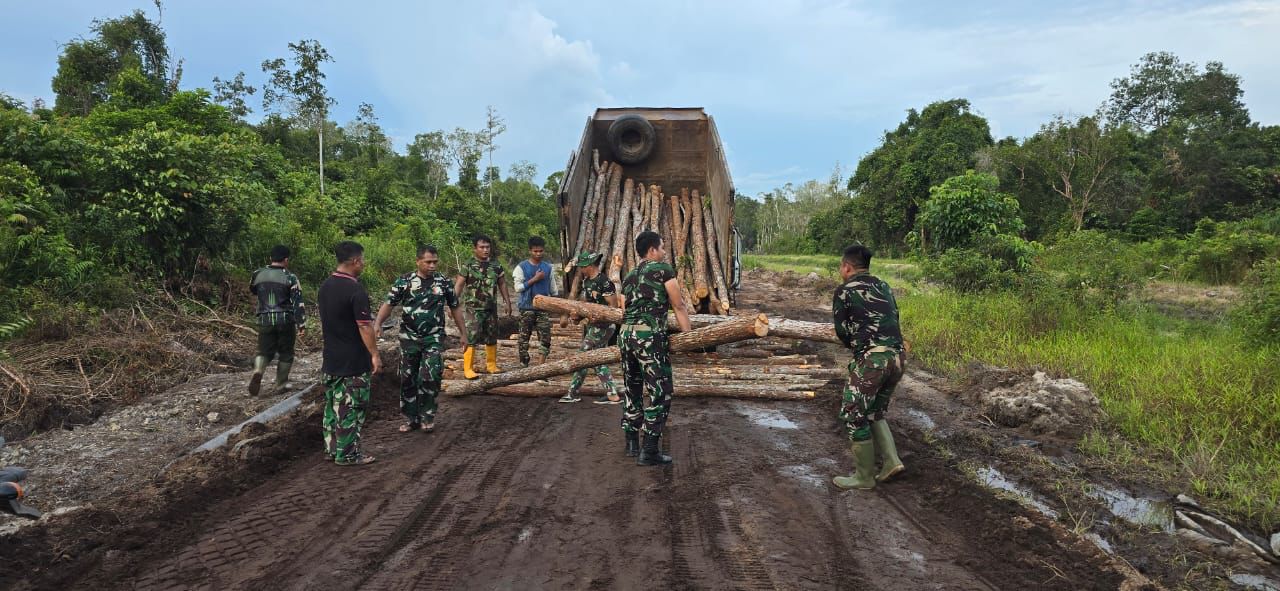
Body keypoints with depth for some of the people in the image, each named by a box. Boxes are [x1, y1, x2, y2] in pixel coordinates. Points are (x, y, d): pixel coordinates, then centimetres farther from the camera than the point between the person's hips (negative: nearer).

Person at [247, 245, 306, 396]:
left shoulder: (258, 274, 4)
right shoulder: (290, 278, -7)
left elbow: (252, 290, 25)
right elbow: (298, 303, -11)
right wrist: (302, 324, -10)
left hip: (265, 320, 3)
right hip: (286, 321, -3)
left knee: (265, 351, 10)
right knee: (285, 353, 13)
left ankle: (258, 371, -19)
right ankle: (281, 383, 20)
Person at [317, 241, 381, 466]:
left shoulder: (324, 287, 7)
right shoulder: (355, 290, -20)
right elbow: (365, 326, -20)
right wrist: (374, 354, -13)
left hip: (331, 359, 8)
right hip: (354, 362, -8)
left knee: (332, 403, 16)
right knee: (351, 407, 0)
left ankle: (332, 447, 24)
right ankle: (347, 454, 5)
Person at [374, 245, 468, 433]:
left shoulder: (444, 282, 0)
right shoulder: (404, 281, -3)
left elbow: (455, 308, 9)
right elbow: (388, 304, -6)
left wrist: (463, 334, 8)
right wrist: (377, 323, -24)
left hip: (434, 338, -1)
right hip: (409, 338, 1)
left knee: (430, 376, -13)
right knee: (408, 378, 7)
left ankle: (427, 415, 7)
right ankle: (412, 418, 21)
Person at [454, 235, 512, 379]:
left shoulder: (496, 267, 7)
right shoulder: (468, 267, -6)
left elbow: (502, 285, 16)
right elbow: (458, 286, -9)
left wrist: (508, 303, 13)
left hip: (491, 308, 5)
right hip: (473, 309, -5)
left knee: (492, 338, 12)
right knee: (471, 338, -8)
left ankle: (491, 365, 25)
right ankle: (468, 368, -3)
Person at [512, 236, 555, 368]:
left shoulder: (548, 267, 8)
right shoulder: (522, 267, -2)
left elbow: (552, 288, 15)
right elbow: (518, 287, -8)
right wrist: (535, 279, -14)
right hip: (527, 307, -3)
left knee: (545, 338, -5)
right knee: (524, 337, 3)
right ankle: (523, 365, 14)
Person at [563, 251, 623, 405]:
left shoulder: (604, 282, -18)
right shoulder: (586, 281, 10)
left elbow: (614, 306, -17)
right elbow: (582, 299, 20)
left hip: (601, 327, -9)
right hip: (590, 325, 9)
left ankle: (572, 393, 7)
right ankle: (613, 394, 13)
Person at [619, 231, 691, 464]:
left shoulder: (629, 276, 21)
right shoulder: (663, 269, 2)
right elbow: (679, 307, 2)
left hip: (625, 334, 8)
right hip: (650, 335, -7)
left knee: (633, 390, 18)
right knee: (660, 393, -2)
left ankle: (632, 444, 25)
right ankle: (649, 452, -3)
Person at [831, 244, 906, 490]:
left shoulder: (844, 291, -1)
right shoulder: (884, 287, 17)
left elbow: (841, 331, 3)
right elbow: (894, 319, 16)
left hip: (870, 359, -7)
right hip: (896, 356, 7)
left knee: (854, 415, 4)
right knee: (875, 412, 22)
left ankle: (864, 477, 10)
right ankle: (891, 461, 12)